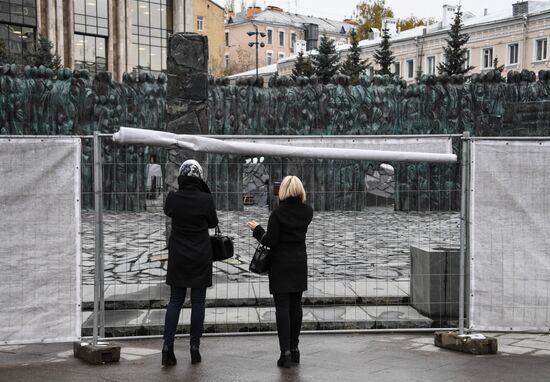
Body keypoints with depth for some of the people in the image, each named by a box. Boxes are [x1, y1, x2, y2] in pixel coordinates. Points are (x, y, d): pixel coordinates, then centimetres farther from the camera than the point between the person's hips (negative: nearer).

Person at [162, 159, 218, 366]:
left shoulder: (173, 198, -8)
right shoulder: (206, 199, -13)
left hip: (178, 257, 2)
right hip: (200, 258, -2)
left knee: (175, 301, 9)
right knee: (198, 302, 7)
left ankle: (168, 345, 0)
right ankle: (194, 347, 10)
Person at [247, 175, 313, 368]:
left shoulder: (278, 213, -15)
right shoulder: (307, 212, 0)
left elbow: (270, 241, -14)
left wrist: (257, 229, 3)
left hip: (281, 265, -5)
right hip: (299, 264, 5)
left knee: (282, 307, -2)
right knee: (296, 306, 12)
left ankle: (286, 352, -6)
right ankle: (294, 349, 18)